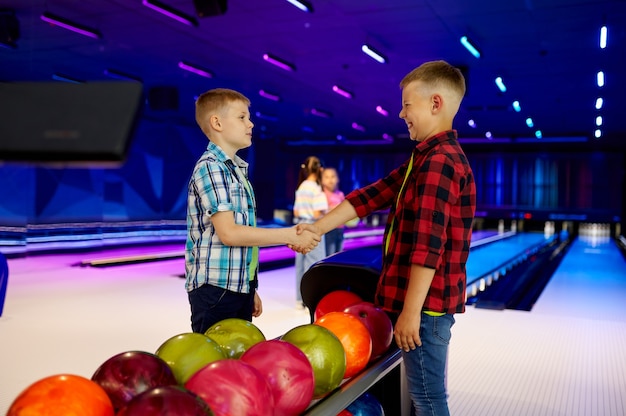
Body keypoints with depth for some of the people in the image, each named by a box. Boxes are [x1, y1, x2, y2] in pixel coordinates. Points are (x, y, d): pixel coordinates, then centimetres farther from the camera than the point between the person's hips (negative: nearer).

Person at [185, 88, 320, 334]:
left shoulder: (237, 169, 16)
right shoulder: (210, 168, -11)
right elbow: (228, 233, -19)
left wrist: (250, 288, 17)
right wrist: (290, 236, -16)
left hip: (240, 287, 8)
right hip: (215, 288, -8)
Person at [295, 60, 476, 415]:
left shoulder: (439, 161, -18)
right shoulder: (426, 158, 15)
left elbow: (428, 245, -24)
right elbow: (373, 195, 11)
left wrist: (411, 310, -24)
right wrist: (320, 227, 6)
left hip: (426, 303, -10)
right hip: (426, 301, 10)